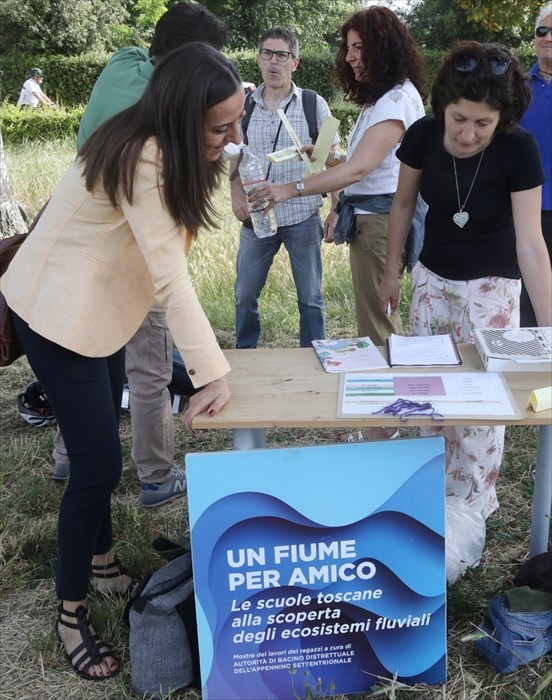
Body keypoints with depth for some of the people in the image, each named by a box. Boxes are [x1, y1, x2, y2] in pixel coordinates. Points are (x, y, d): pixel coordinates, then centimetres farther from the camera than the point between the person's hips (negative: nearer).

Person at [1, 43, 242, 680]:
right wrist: (214, 372, -32)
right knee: (99, 462, -6)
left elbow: (163, 260, 1)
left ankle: (99, 560, 39)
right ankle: (71, 611, 13)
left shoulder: (165, 148, 1)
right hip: (58, 314, -9)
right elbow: (169, 274, -32)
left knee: (101, 447, 19)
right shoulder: (141, 159, -28)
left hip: (96, 307, 9)